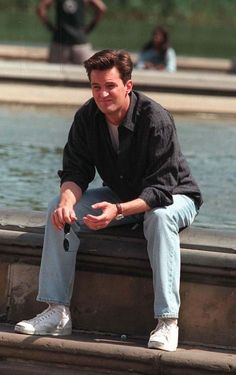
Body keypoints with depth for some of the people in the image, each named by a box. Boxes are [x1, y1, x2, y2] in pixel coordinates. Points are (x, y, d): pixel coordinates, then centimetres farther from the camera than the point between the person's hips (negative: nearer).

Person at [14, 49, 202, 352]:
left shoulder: (156, 120, -30)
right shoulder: (87, 118, -12)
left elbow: (160, 190, -32)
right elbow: (75, 171, -11)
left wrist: (119, 211, -48)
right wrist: (67, 201, -34)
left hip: (173, 197, -6)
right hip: (120, 195, 6)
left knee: (159, 217, -40)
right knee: (58, 210, -15)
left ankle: (167, 321, -42)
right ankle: (57, 313, -18)